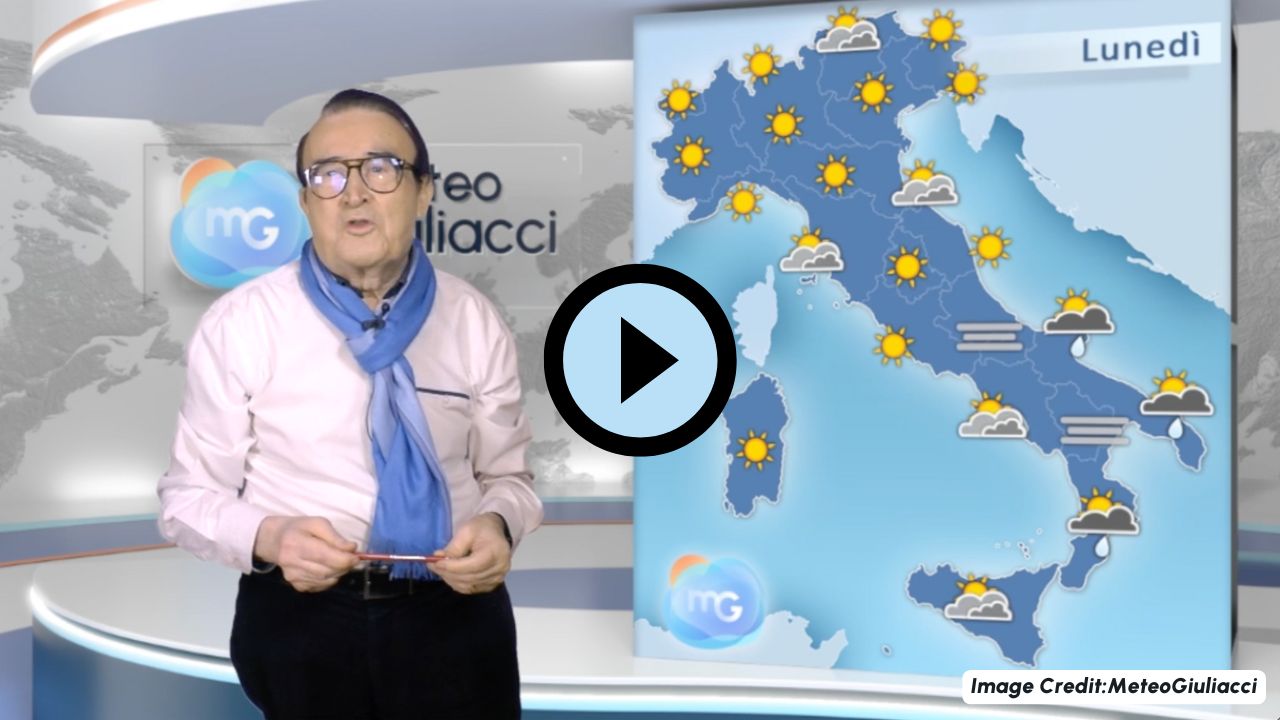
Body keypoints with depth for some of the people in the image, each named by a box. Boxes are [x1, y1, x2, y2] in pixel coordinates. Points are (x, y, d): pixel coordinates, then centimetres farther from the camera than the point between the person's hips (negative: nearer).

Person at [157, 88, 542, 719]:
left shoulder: (473, 320, 2)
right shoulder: (239, 324, -5)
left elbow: (508, 477, 9)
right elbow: (189, 496, 0)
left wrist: (498, 525, -14)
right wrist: (268, 537, -21)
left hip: (455, 610, 2)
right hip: (299, 613, -1)